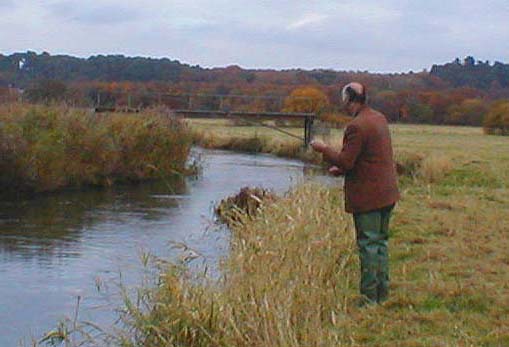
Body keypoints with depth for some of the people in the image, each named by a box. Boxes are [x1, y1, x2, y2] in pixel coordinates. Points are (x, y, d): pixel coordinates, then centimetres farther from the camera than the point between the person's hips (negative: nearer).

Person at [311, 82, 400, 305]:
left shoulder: (356, 126, -19)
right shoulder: (379, 119, 11)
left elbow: (346, 162, -19)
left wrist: (324, 149, -4)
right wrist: (342, 168, 17)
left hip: (367, 196, -9)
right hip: (387, 193, 9)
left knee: (368, 245, -2)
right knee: (381, 241, 16)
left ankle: (369, 298, 3)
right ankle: (382, 292, 24)